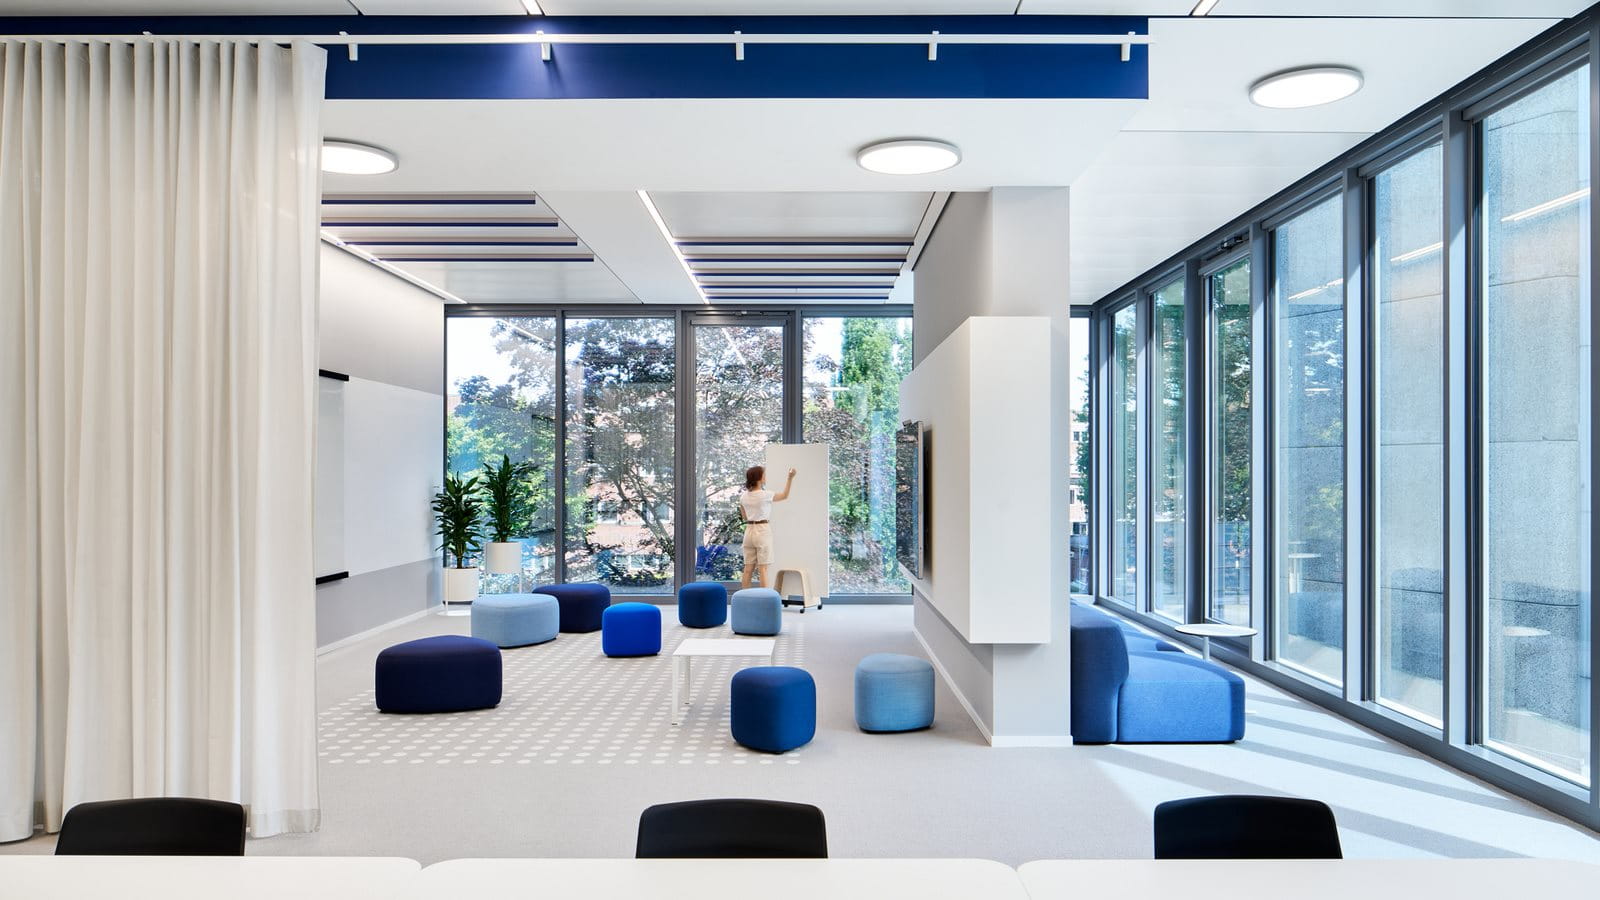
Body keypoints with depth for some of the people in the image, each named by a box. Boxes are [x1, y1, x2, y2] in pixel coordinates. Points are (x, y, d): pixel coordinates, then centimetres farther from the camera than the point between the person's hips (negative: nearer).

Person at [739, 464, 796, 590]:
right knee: (764, 568, -5)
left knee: (748, 569, 8)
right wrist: (790, 478, 4)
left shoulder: (743, 496, 4)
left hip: (748, 530, 6)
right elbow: (784, 496, 4)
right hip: (762, 531, -6)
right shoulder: (764, 495, -12)